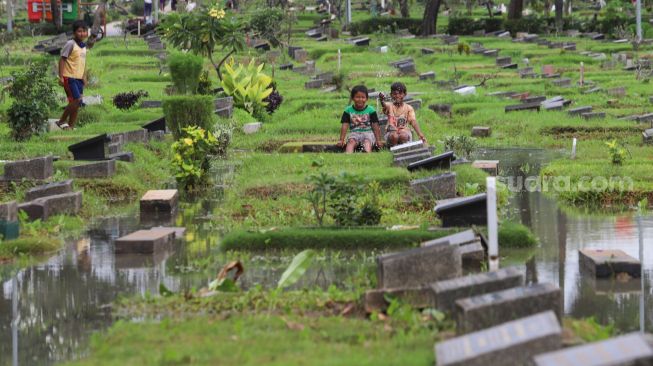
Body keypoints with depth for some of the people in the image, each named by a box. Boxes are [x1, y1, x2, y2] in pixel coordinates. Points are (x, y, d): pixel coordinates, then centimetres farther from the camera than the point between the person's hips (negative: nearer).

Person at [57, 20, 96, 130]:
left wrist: (83, 78, 21)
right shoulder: (70, 44, -12)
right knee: (76, 100, -16)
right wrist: (61, 77, -17)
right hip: (69, 77, -8)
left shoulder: (84, 46, 12)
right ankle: (62, 121, -4)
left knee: (76, 104, 6)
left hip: (79, 78, 8)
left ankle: (71, 126, 13)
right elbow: (62, 60, -12)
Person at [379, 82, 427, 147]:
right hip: (391, 132, 0)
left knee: (403, 136, -34)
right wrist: (382, 101, -51)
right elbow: (384, 106, -24)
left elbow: (413, 122, -10)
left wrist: (420, 134, -27)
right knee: (394, 136, -34)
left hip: (404, 132, 0)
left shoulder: (408, 108, 2)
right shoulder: (389, 106, 1)